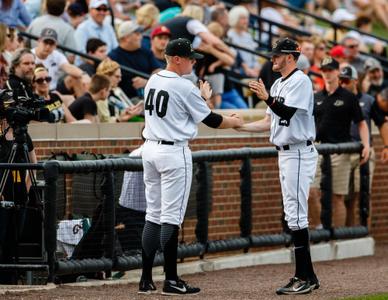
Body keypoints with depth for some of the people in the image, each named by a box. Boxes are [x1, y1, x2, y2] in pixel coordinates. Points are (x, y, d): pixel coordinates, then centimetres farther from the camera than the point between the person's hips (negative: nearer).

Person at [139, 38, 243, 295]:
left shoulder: (153, 81, 9)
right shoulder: (184, 87, -13)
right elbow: (210, 120, -5)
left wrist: (202, 98, 23)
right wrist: (234, 122, 12)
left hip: (150, 149, 8)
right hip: (174, 153, -8)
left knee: (153, 214, 10)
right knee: (172, 217, -5)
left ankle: (146, 279, 8)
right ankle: (171, 281, -4)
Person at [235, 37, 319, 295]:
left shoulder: (300, 81, -12)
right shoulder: (278, 84, 18)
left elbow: (287, 112, -23)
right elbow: (270, 122, 20)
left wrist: (267, 98, -31)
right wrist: (239, 126, 13)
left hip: (299, 154, -10)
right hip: (285, 154, 10)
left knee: (296, 215, -12)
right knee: (293, 216, 10)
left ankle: (306, 276, -10)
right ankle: (304, 276, 13)